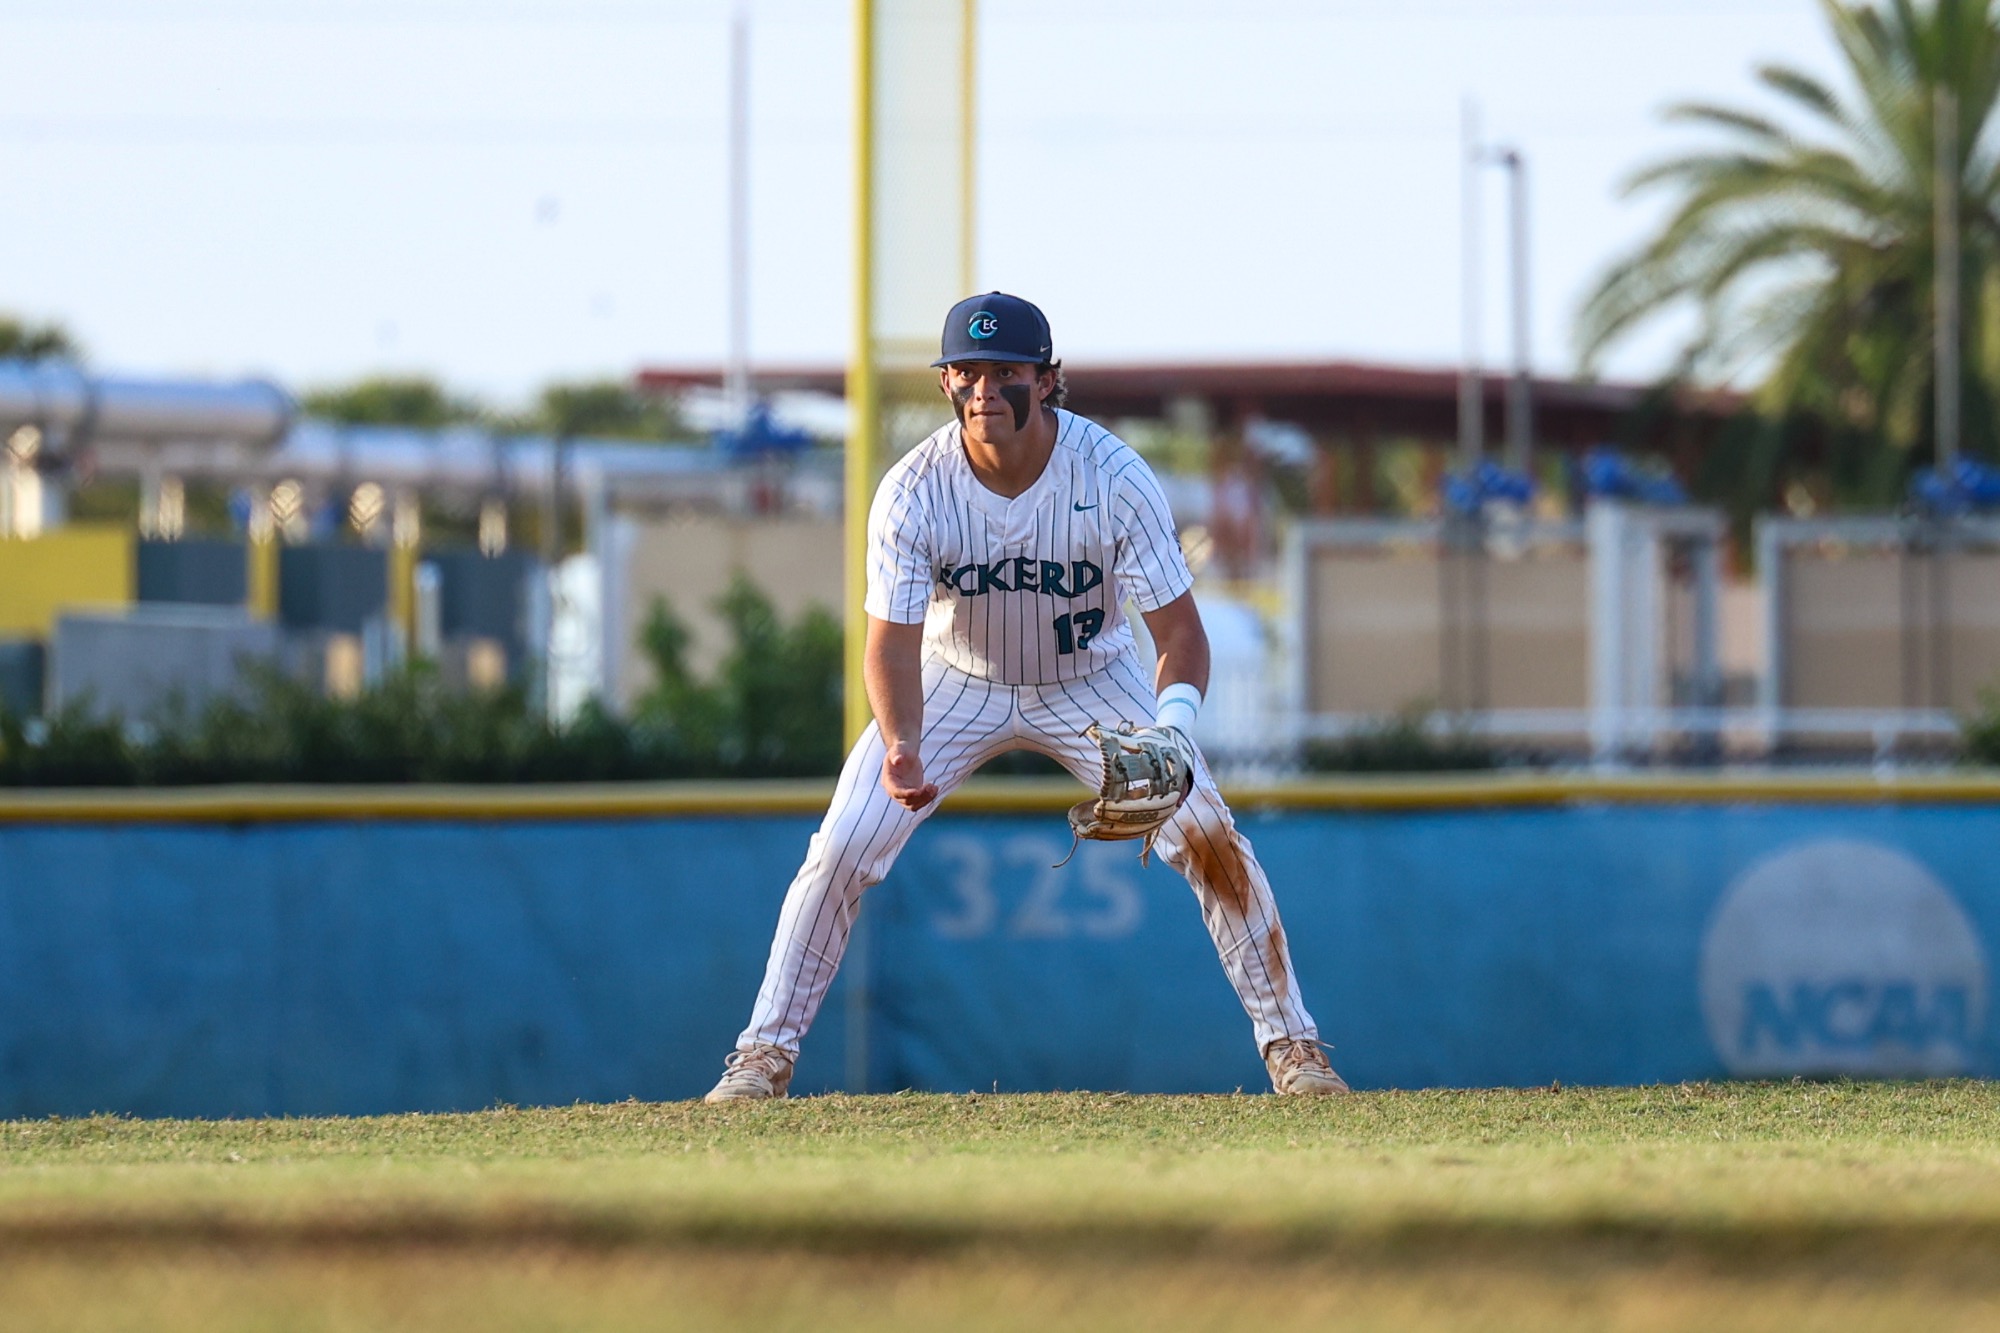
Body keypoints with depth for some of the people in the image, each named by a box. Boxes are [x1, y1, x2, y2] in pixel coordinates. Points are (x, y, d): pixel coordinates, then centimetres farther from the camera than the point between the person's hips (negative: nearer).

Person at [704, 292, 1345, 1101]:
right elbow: (892, 642, -28)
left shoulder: (1114, 478, -27)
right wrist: (901, 747, -49)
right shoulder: (913, 494, -26)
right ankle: (765, 1055, 2)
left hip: (1089, 683, 0)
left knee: (1210, 840, -14)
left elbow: (1180, 634, -26)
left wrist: (1168, 736, -46)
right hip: (956, 684, 0)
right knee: (839, 853, -12)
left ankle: (1291, 1046, 0)